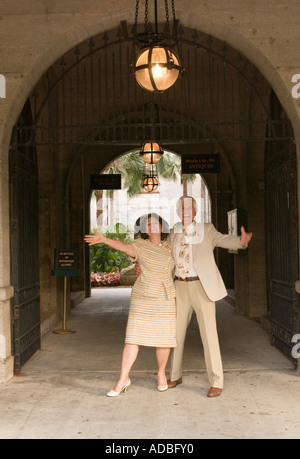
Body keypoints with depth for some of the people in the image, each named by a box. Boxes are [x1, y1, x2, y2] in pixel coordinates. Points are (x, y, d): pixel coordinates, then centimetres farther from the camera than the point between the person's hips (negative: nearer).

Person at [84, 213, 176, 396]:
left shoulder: (169, 247, 8)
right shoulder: (140, 245, -3)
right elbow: (123, 246, -24)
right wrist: (103, 239, -40)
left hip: (165, 299, 2)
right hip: (142, 299, -2)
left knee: (164, 338, 3)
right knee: (134, 337, -6)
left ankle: (161, 374, 25)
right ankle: (123, 378, 3)